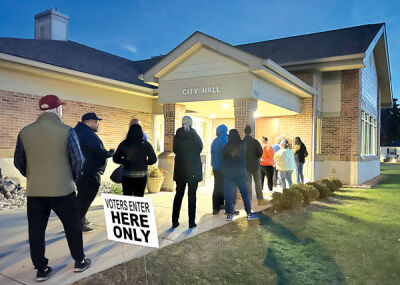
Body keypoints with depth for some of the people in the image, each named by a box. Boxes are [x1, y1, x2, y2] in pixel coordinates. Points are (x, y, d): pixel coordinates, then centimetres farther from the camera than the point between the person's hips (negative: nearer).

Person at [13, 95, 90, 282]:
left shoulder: (25, 132, -1)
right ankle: (79, 261, 25)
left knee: (36, 230, 13)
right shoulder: (67, 132, -12)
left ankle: (41, 269, 21)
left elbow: (18, 161, 6)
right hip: (63, 190, -3)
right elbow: (78, 160, -9)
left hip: (34, 191, 3)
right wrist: (74, 177, 10)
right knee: (72, 226, 13)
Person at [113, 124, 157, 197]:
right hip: (141, 175, 0)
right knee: (139, 197, 10)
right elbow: (153, 159, -5)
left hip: (127, 175, 1)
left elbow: (115, 159, 0)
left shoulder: (124, 144, -5)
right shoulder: (146, 144, -8)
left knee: (126, 197, 12)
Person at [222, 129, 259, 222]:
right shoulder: (243, 145, -4)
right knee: (245, 194, 10)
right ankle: (249, 213, 14)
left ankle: (229, 214, 7)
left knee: (228, 194, 6)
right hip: (241, 173, 1)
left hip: (228, 173, -1)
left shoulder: (227, 146, -8)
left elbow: (224, 159, 4)